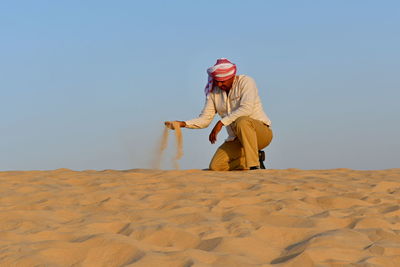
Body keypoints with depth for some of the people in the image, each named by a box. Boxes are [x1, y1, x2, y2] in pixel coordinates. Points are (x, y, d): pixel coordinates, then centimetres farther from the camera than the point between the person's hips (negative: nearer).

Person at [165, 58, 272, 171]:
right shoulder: (214, 92, 6)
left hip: (261, 132, -6)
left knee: (242, 121, -39)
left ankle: (254, 166, -29)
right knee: (215, 166, -17)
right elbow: (204, 119, 1)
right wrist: (182, 123, -16)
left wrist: (221, 122, -29)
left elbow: (246, 109, -26)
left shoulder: (246, 82, -10)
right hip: (236, 139, 6)